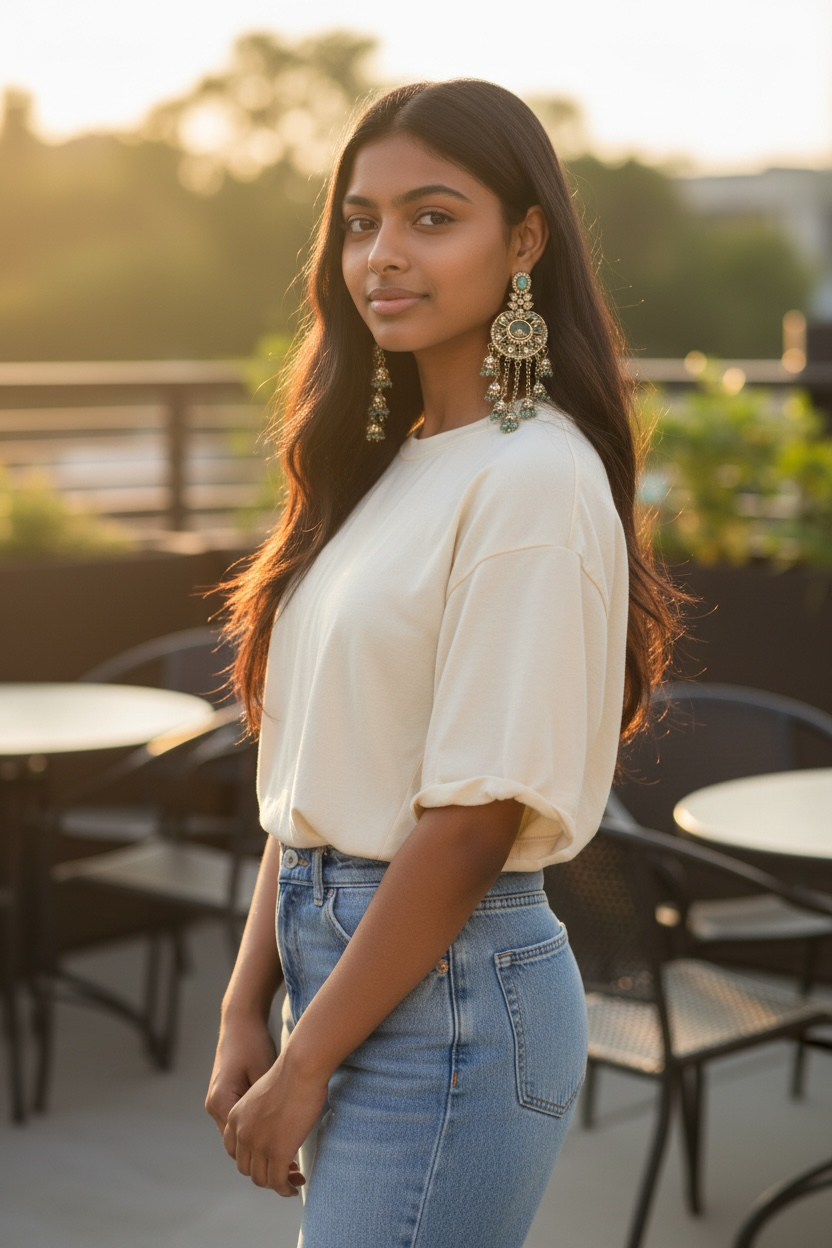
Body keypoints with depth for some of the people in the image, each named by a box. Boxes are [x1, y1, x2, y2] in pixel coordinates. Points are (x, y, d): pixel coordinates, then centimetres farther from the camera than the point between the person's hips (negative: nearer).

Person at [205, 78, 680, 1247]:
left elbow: (472, 822, -18)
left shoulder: (535, 478, -16)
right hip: (344, 955, 8)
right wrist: (247, 1011, 4)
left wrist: (303, 1067, -12)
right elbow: (308, 779, 10)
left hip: (451, 987, -8)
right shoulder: (387, 465, 10)